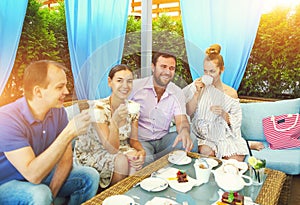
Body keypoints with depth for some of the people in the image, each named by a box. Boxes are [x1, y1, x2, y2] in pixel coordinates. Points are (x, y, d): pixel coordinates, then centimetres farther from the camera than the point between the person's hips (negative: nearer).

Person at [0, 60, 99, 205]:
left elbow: (66, 159, -4)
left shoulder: (58, 111, -8)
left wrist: (51, 193, -16)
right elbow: (33, 174, -33)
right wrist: (69, 133, -37)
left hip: (42, 174, 6)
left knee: (90, 176, -7)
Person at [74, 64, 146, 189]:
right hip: (90, 153, -4)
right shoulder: (99, 108, -26)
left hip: (119, 149, 5)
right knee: (121, 161, -28)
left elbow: (133, 140, -1)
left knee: (136, 159, -24)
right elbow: (112, 149, -27)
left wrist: (141, 151, -23)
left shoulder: (132, 107, -9)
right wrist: (114, 121, -43)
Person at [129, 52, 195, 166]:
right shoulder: (136, 86, -8)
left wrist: (184, 131, -32)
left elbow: (181, 120, -6)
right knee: (145, 159, -35)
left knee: (189, 140, -22)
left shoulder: (178, 93, 2)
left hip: (162, 139, 5)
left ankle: (153, 160, -16)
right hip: (139, 140, -4)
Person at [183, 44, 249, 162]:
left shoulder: (231, 93, 1)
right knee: (206, 151, -29)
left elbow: (236, 122, 2)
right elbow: (188, 112, -4)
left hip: (225, 136, 1)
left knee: (235, 159, -22)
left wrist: (223, 114, -18)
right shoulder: (198, 86, 1)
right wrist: (197, 93, -16)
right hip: (203, 135, 0)